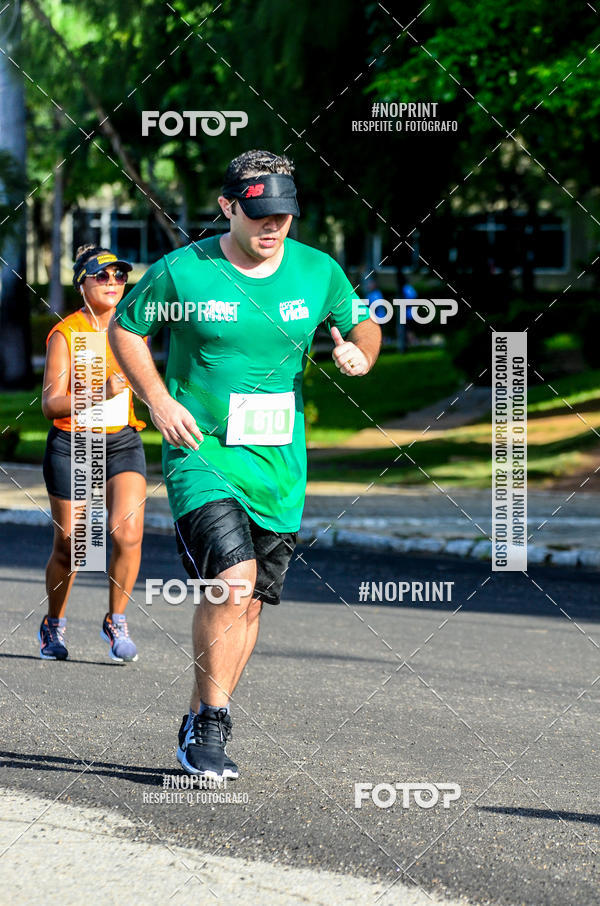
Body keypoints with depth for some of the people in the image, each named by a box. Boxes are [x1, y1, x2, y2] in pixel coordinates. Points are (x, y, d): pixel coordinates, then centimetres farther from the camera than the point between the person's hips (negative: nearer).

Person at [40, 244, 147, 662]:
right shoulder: (65, 334, -8)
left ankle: (116, 621, 2)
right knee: (69, 546, 2)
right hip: (72, 445, -3)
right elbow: (52, 404, -14)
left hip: (123, 443, 3)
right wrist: (100, 393, -27)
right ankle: (54, 626, 27)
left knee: (128, 532, -17)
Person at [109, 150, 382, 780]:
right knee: (232, 575, -23)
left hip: (279, 466, 4)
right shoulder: (181, 272, -7)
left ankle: (199, 726, 23)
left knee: (248, 601, 7)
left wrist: (359, 353, -6)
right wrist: (159, 400, -5)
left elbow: (363, 325, 18)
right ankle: (209, 727, -10)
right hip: (201, 452, -4)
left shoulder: (317, 272, 2)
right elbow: (124, 328, 6)